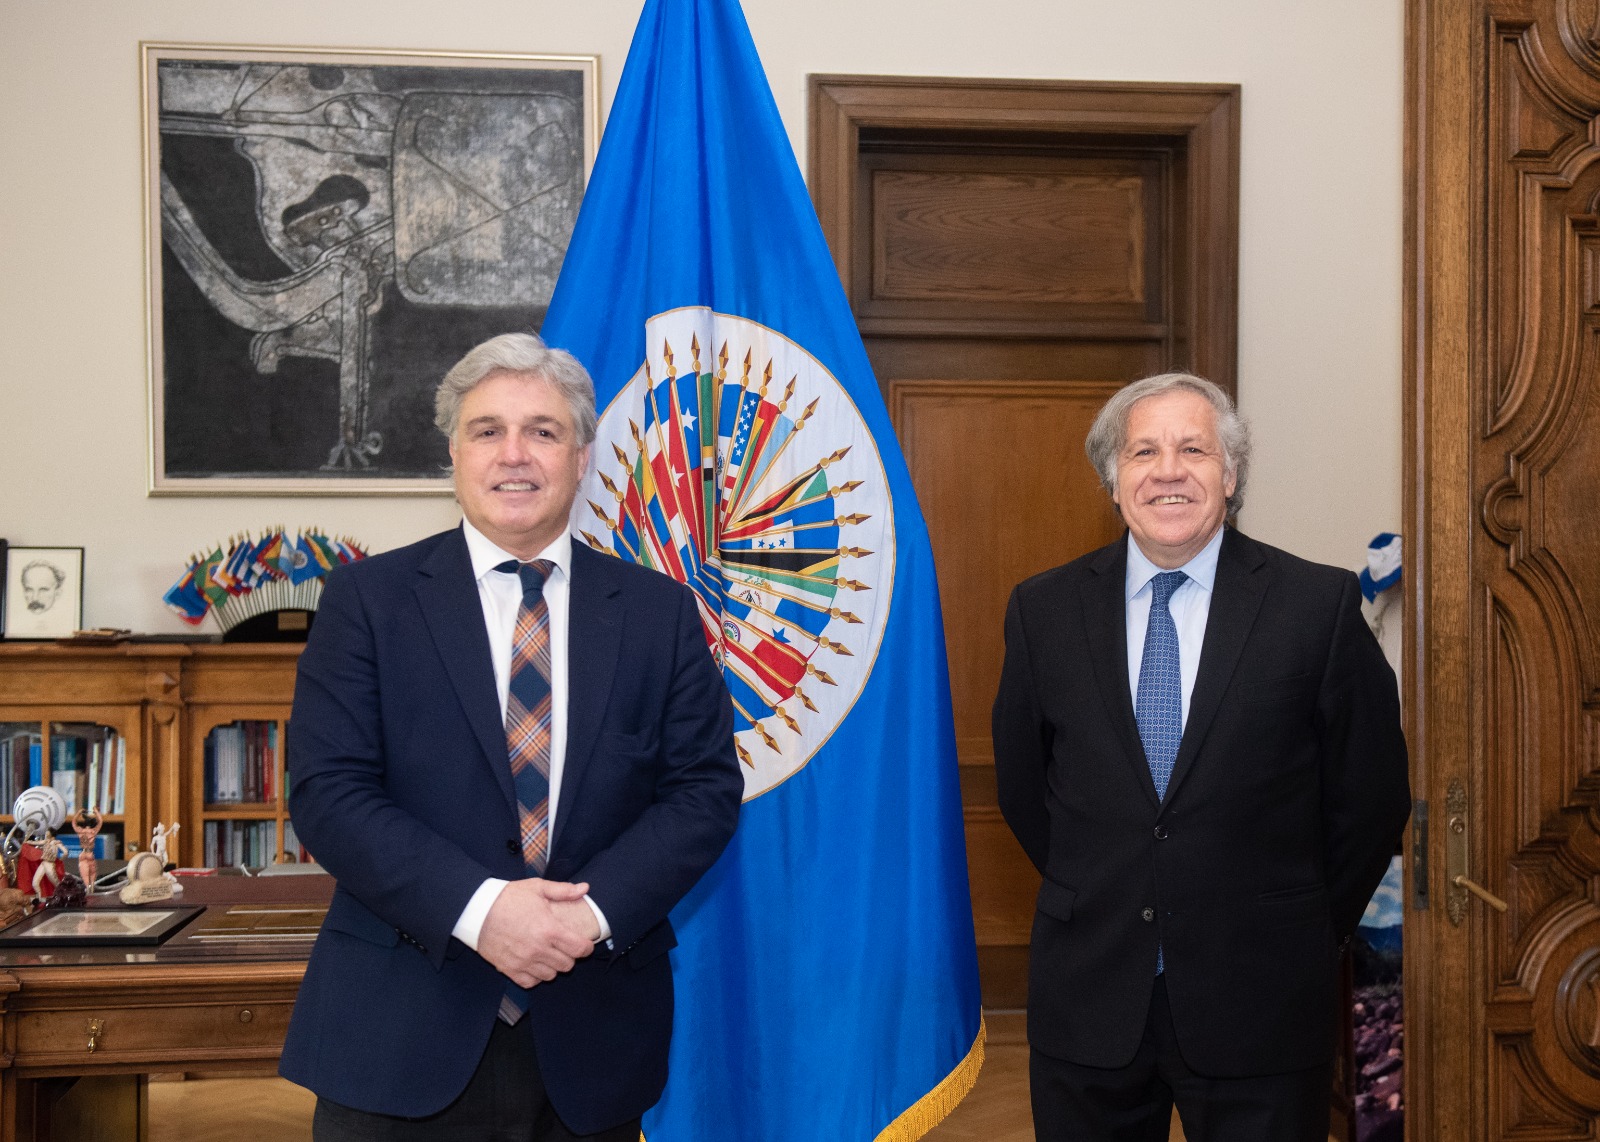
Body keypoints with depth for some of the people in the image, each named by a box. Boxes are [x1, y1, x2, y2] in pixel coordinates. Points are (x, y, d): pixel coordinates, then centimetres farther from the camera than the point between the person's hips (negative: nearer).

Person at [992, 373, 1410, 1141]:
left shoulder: (1319, 605, -6)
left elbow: (1371, 795, 1)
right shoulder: (1044, 610, 1)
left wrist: (1299, 932, 5)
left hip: (1257, 1001, -1)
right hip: (1088, 999, 2)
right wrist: (1092, 903, 9)